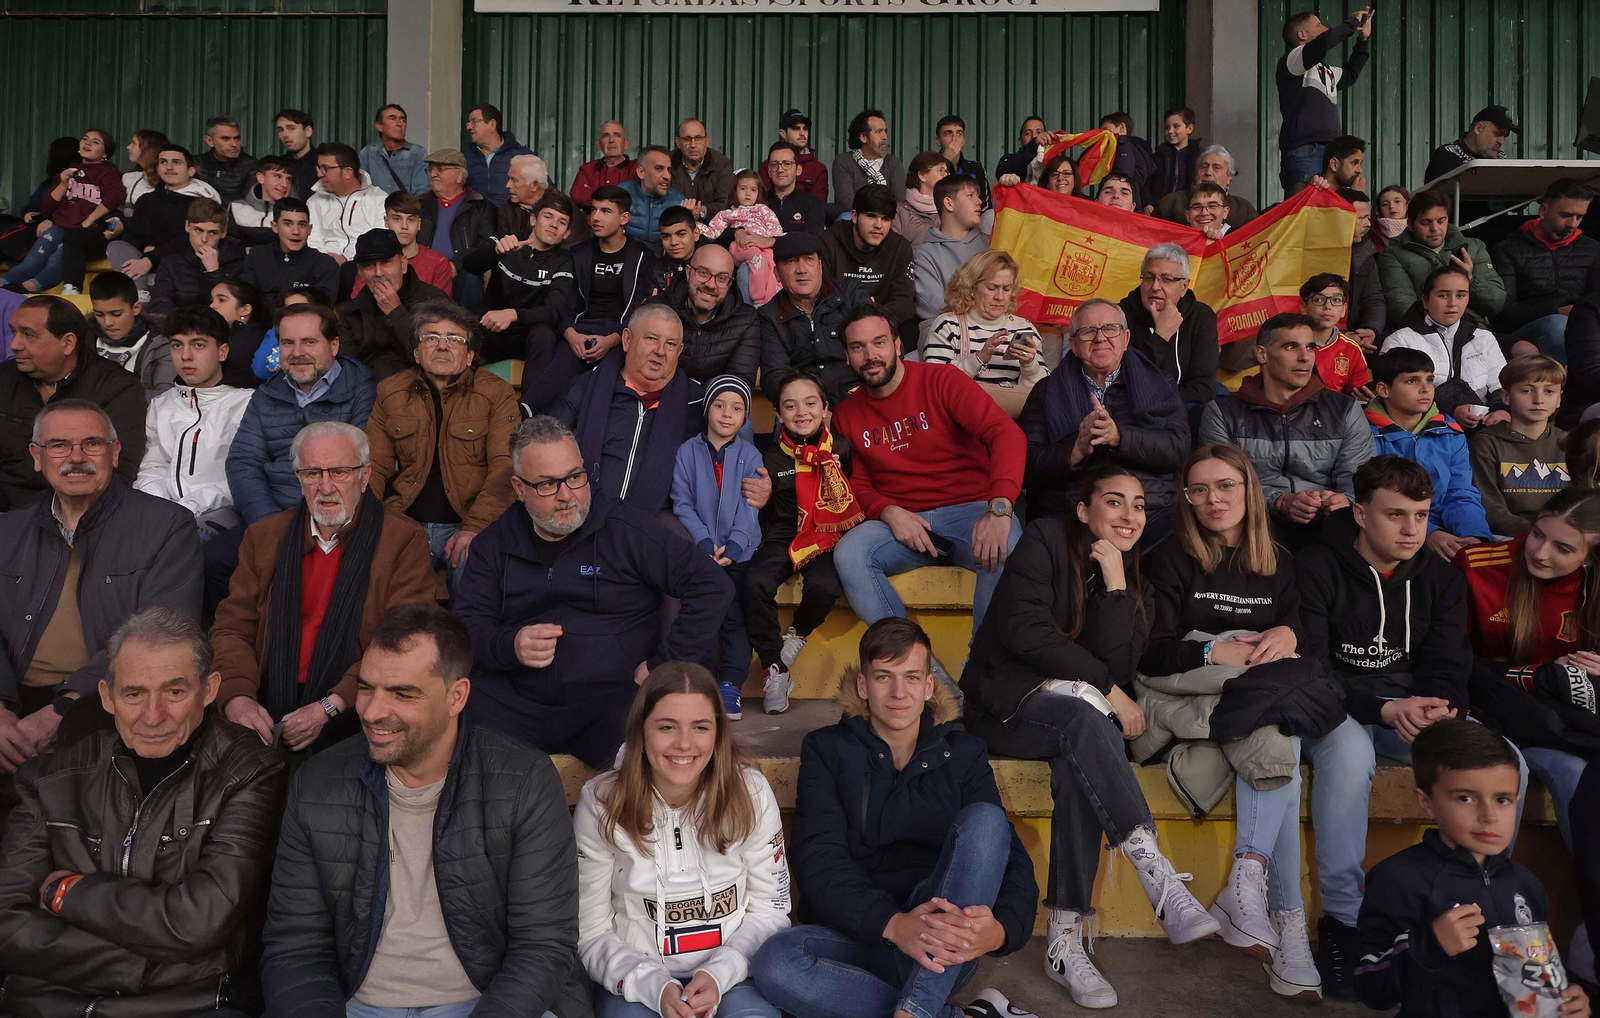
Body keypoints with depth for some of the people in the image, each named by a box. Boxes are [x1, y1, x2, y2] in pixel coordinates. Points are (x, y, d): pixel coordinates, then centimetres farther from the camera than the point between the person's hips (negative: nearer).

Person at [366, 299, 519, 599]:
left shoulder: (497, 393, 2)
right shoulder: (390, 391, 14)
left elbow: (505, 467, -7)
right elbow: (374, 466, 12)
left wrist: (475, 527, -19)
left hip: (469, 522, -3)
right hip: (404, 522, 3)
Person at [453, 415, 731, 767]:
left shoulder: (630, 530, 0)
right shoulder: (494, 544, 13)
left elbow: (713, 586, -4)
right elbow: (467, 625, 10)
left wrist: (662, 665, -7)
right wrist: (510, 645, -13)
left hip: (611, 699, -3)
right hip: (515, 705, 3)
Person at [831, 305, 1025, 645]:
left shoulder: (941, 380, -4)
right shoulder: (846, 415, 10)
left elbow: (1007, 433, -16)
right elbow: (859, 485, 13)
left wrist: (999, 508, -32)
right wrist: (890, 513, -12)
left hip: (972, 510, -2)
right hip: (902, 521, 3)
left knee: (1008, 551, -35)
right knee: (848, 553, -28)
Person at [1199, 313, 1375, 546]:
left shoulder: (1345, 410, 17)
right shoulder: (1222, 413, 10)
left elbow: (1356, 475, 6)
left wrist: (1346, 500, -20)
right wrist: (1279, 503, -20)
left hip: (1326, 526, 3)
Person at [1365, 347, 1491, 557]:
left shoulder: (1450, 432, 12)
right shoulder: (1367, 435, -3)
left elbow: (1462, 494, 8)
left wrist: (1474, 535, -13)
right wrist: (1429, 533, -23)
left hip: (1444, 536, 5)